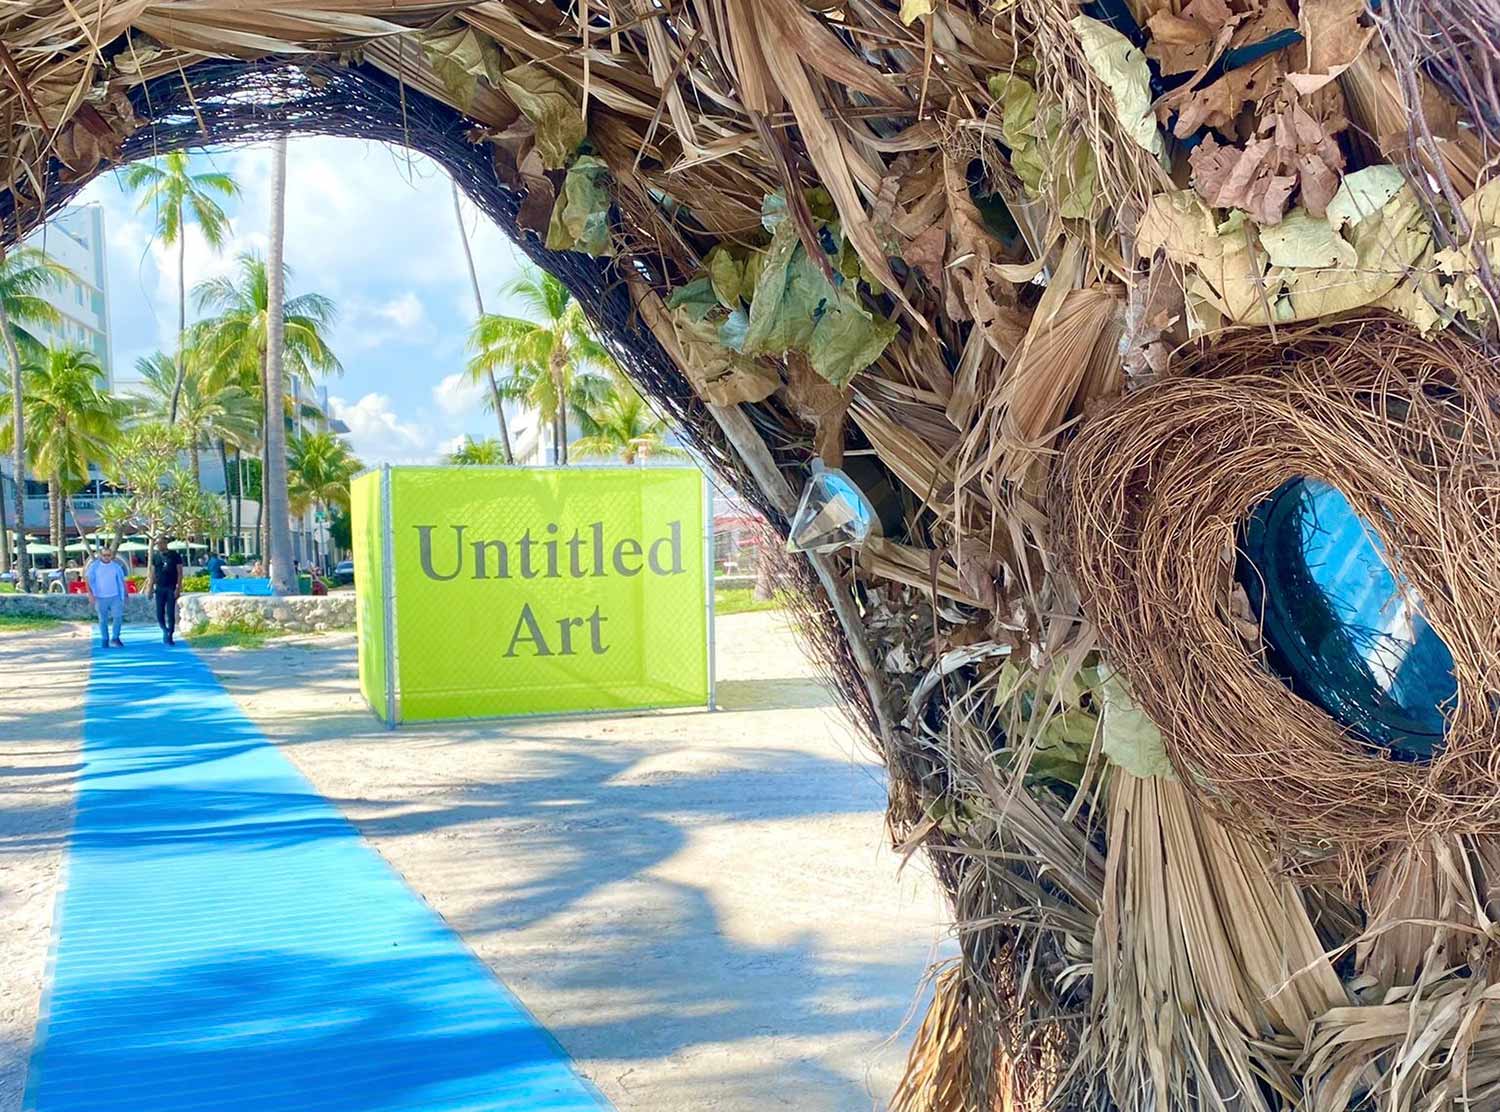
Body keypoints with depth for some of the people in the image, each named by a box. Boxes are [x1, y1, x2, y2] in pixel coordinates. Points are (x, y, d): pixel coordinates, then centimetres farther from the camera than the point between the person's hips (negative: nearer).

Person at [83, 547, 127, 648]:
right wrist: (90, 593, -18)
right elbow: (88, 579, -6)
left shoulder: (116, 566, 3)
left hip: (115, 597, 1)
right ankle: (104, 640, 17)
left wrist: (123, 595, 12)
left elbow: (121, 581, 11)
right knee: (103, 620, 7)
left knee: (118, 616, -9)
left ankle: (115, 638, 6)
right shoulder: (94, 566, -3)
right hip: (101, 598, -1)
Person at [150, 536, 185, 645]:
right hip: (160, 588, 3)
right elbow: (153, 573, 11)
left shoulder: (175, 555, -2)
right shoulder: (155, 556, 7)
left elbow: (180, 573, -2)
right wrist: (151, 587, 4)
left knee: (170, 613, -3)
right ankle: (165, 631, 24)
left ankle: (169, 636, 4)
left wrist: (178, 588, -10)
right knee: (159, 614, 1)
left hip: (171, 588, -3)